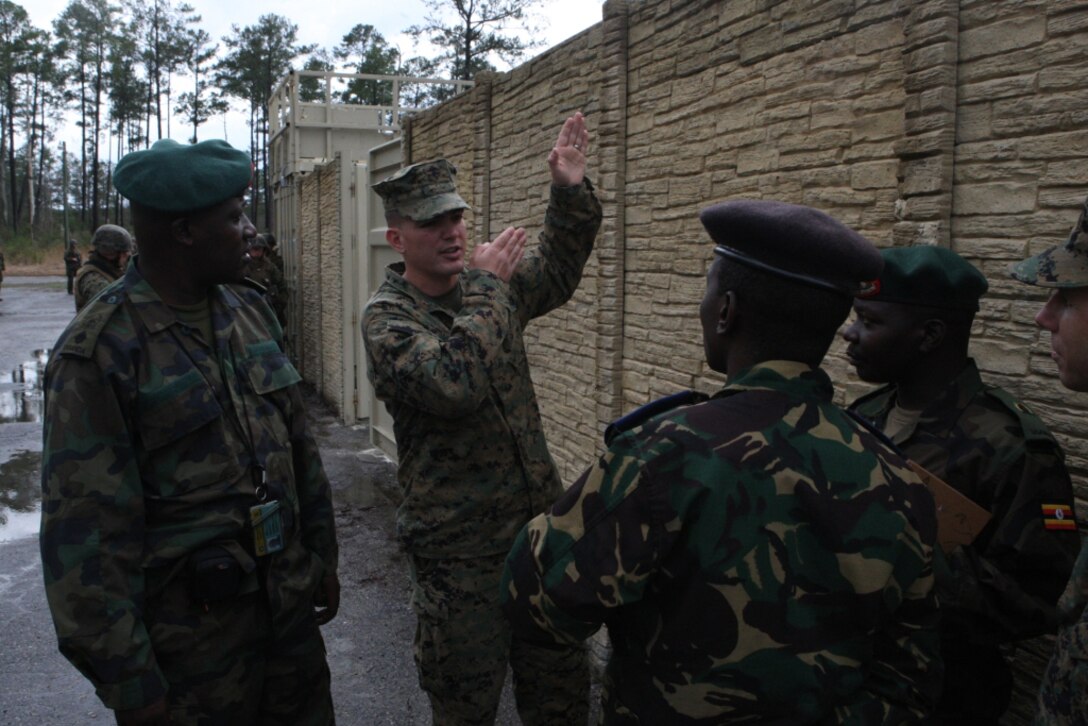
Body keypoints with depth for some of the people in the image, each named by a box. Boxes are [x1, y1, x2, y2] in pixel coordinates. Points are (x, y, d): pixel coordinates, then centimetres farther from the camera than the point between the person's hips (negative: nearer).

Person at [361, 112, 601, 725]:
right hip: (461, 551, -5)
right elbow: (454, 384, -30)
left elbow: (557, 273, 19)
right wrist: (486, 288, -19)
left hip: (541, 521, 6)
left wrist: (571, 190, 4)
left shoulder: (490, 284, 4)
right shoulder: (386, 318, -14)